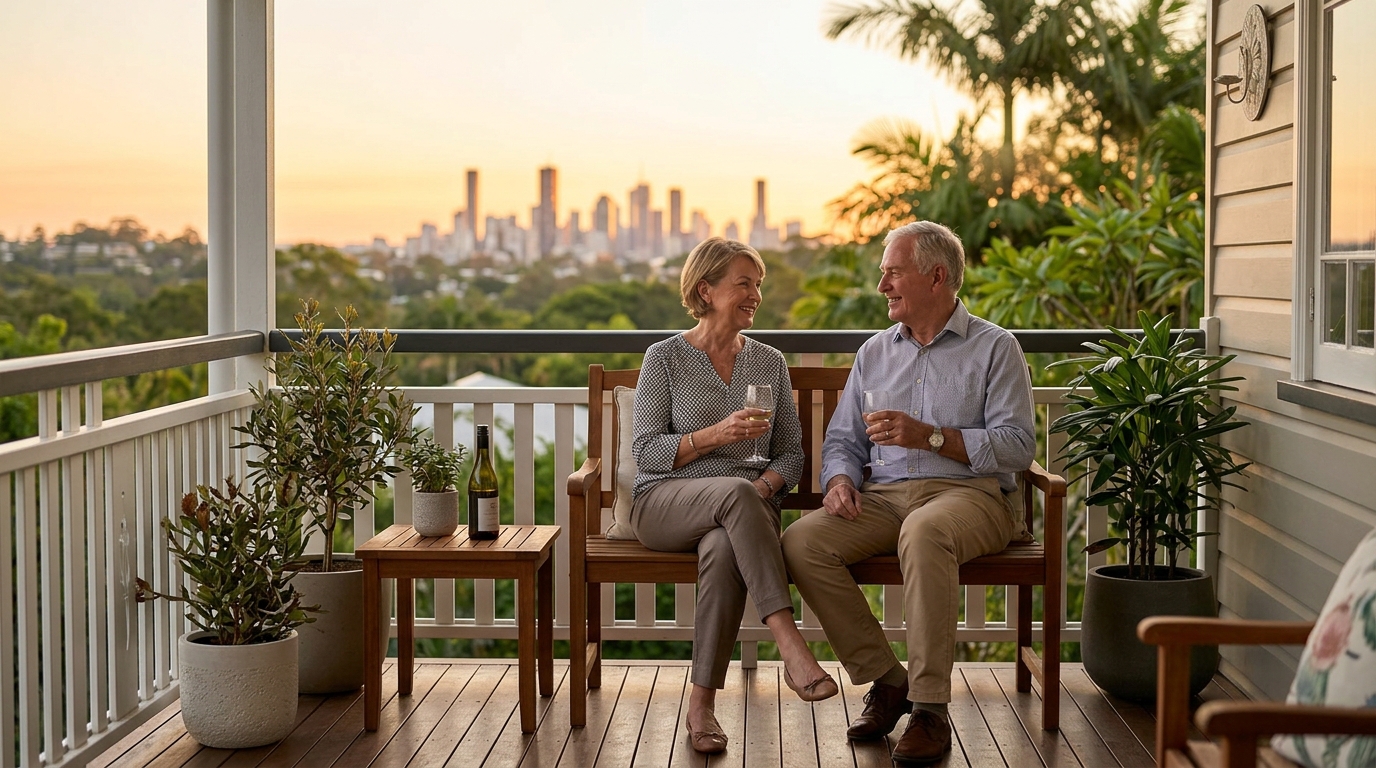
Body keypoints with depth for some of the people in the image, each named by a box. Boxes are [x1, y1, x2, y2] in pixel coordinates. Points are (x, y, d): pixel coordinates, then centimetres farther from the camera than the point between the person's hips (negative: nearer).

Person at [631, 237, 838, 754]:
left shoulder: (769, 362, 15)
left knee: (724, 551, -37)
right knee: (735, 491, -38)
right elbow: (646, 452, -3)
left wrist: (764, 487, -7)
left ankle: (702, 703, -31)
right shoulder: (665, 358, 5)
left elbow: (791, 455, 15)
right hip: (664, 503, -2)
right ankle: (792, 649, -45)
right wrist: (716, 434, -17)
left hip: (745, 508, 2)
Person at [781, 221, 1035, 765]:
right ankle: (884, 679, -12)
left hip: (968, 493, -5)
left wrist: (930, 436, -15)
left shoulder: (994, 348, 6)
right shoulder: (874, 353, 22)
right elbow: (842, 438, 20)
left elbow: (1016, 446, -5)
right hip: (883, 496, 5)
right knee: (802, 542, -24)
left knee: (923, 532, -40)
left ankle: (930, 707, -33)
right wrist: (841, 478, -3)